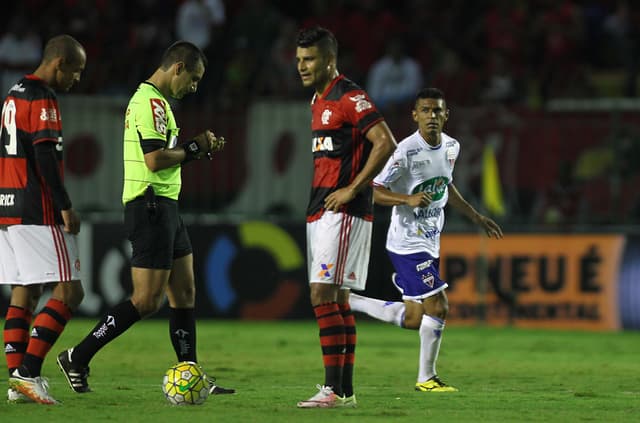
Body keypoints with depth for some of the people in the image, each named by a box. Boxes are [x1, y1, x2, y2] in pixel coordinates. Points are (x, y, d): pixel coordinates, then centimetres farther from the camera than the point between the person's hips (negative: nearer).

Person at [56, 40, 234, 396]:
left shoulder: (156, 101, 19)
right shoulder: (150, 102, -14)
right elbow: (155, 159, -23)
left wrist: (200, 148, 8)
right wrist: (194, 148, -9)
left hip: (165, 207, 11)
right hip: (151, 206, -11)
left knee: (185, 293, 9)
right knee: (147, 301, -10)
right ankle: (77, 359, -4)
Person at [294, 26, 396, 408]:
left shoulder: (349, 97, -11)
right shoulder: (319, 101, 18)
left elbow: (386, 143, -20)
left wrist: (352, 189, -19)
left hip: (343, 212, -10)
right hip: (322, 212, 10)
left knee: (323, 296, -14)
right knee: (337, 299, 10)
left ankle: (334, 389, -15)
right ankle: (346, 391, 12)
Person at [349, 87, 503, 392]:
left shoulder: (451, 147, 5)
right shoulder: (406, 151, -18)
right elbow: (376, 192, -17)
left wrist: (476, 217, 23)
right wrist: (409, 199, -32)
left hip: (430, 244, 8)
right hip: (407, 244, -8)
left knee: (414, 319, 13)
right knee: (437, 307, -13)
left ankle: (348, 301, 28)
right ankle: (426, 378, 2)